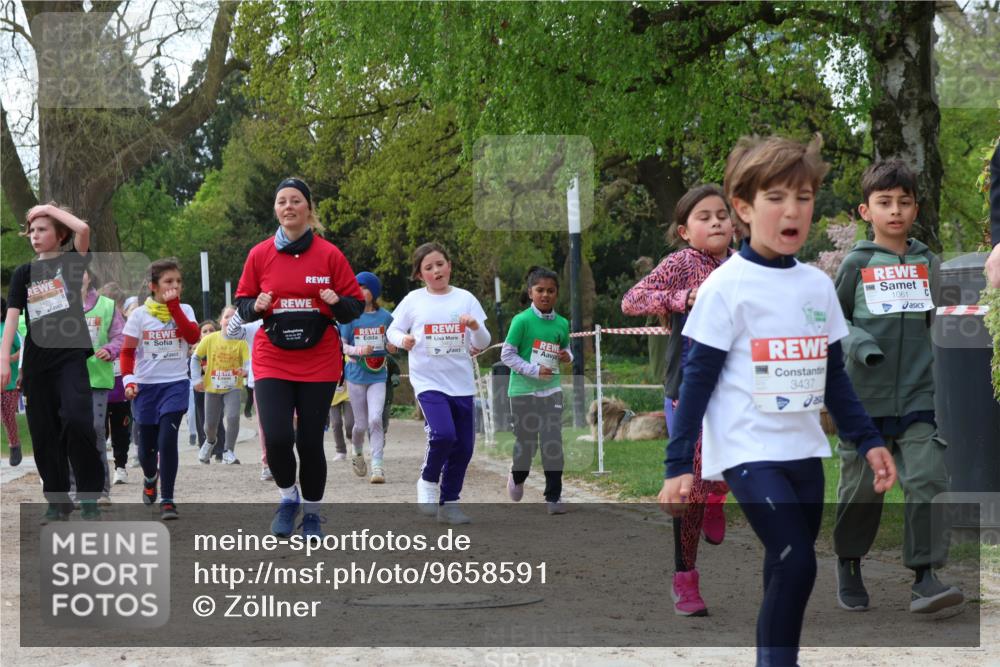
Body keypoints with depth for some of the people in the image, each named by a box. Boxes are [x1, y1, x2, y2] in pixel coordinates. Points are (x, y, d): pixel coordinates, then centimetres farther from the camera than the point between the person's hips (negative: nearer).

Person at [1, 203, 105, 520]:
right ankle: (57, 500, 16)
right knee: (43, 433, 5)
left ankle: (89, 495, -8)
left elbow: (83, 229, -16)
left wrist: (50, 208, -4)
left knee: (76, 420, -21)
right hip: (37, 360, 4)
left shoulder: (71, 262, 4)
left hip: (71, 355, -4)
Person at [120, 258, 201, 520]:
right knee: (147, 445, 10)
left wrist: (174, 306, -15)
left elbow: (193, 336, -16)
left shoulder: (184, 310, 2)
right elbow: (127, 352, 4)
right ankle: (150, 478, 44)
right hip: (145, 385, 1)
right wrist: (128, 380, -10)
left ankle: (167, 500, -11)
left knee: (167, 439, -17)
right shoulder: (140, 314, 0)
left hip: (175, 383, -1)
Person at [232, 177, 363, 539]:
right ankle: (288, 497, 14)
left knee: (310, 442, 2)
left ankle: (312, 512, 23)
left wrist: (337, 303, -17)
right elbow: (242, 303, 11)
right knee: (277, 438, -14)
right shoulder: (259, 255, 3)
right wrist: (255, 306, -11)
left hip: (319, 363, 0)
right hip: (272, 361, 0)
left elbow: (356, 304, 5)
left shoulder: (329, 254, -1)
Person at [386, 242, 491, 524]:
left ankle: (449, 503, 19)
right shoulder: (413, 300, 1)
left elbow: (482, 344, 8)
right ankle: (428, 481, 4)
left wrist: (476, 328, -14)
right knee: (443, 433, -23)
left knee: (464, 446, 4)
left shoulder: (465, 299, 6)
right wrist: (403, 340, -14)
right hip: (428, 381, -3)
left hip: (461, 383, 3)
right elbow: (392, 330, 8)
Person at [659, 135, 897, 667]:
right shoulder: (726, 286, -10)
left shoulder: (819, 285, 8)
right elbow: (697, 378, -9)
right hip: (749, 451, -6)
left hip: (804, 451, 6)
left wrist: (868, 441, 12)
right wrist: (678, 465, -12)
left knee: (789, 573, 9)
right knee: (795, 564, -17)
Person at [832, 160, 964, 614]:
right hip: (866, 395, -1)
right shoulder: (857, 263, 0)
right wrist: (859, 343, -13)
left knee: (927, 480, -12)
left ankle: (925, 577, -10)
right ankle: (849, 566, 29)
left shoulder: (927, 263, 9)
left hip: (918, 394, 2)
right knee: (861, 485, 8)